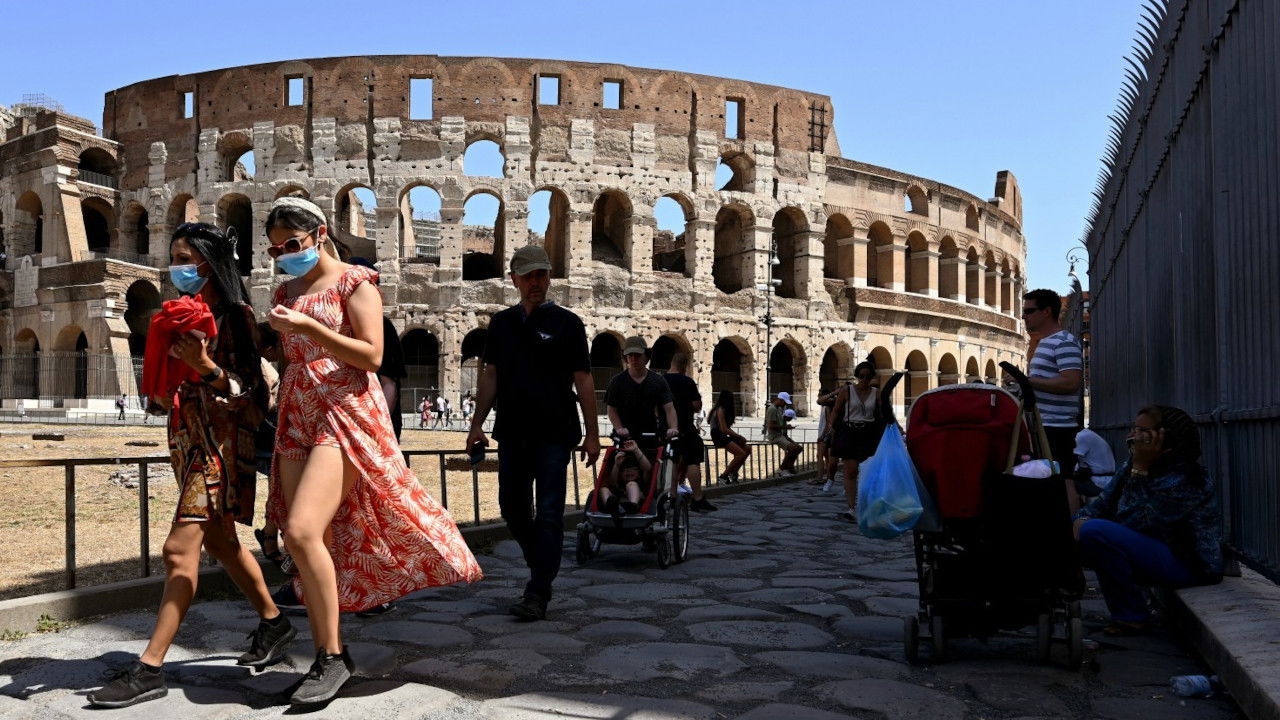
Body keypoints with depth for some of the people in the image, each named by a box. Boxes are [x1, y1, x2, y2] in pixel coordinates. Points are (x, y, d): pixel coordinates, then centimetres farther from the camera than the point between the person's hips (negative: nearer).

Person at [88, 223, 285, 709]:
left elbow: (248, 390, -12)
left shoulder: (235, 314, -8)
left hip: (223, 440, -9)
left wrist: (205, 366, -27)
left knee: (181, 547, -12)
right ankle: (274, 623, 30)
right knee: (219, 539, 15)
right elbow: (167, 393, 20)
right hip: (188, 438, 9)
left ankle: (149, 669, -8)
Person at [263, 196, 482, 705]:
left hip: (345, 414, -7)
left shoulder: (354, 281, -2)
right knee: (299, 539, 2)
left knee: (303, 530, -20)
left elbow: (371, 356, -13)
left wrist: (308, 327, -17)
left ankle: (332, 658, -7)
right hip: (297, 418, 8)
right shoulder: (285, 291, 18)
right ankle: (329, 656, 12)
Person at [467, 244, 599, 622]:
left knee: (548, 514, -4)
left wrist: (592, 433, -6)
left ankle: (538, 594, 0)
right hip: (512, 432, 5)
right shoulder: (501, 323, 10)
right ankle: (543, 567, 33)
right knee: (513, 508, 12)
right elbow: (490, 376, 12)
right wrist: (477, 424, 5)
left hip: (554, 433, -4)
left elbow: (583, 380, -2)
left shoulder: (566, 323, -1)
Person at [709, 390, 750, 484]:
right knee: (741, 454, -21)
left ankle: (733, 472, 9)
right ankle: (724, 476, -14)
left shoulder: (723, 410, 18)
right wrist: (739, 436, -12)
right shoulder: (720, 410, -11)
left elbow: (728, 428, 14)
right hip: (718, 437, -10)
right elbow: (724, 429, -17)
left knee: (747, 449, 3)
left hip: (723, 437, 10)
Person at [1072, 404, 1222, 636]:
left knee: (1096, 533, -28)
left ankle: (1132, 617, -12)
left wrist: (1140, 469, -26)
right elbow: (1103, 503, 2)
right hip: (1153, 551, 10)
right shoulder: (1130, 465, 5)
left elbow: (1138, 523, -26)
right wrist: (1079, 521, -17)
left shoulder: (1184, 478, -22)